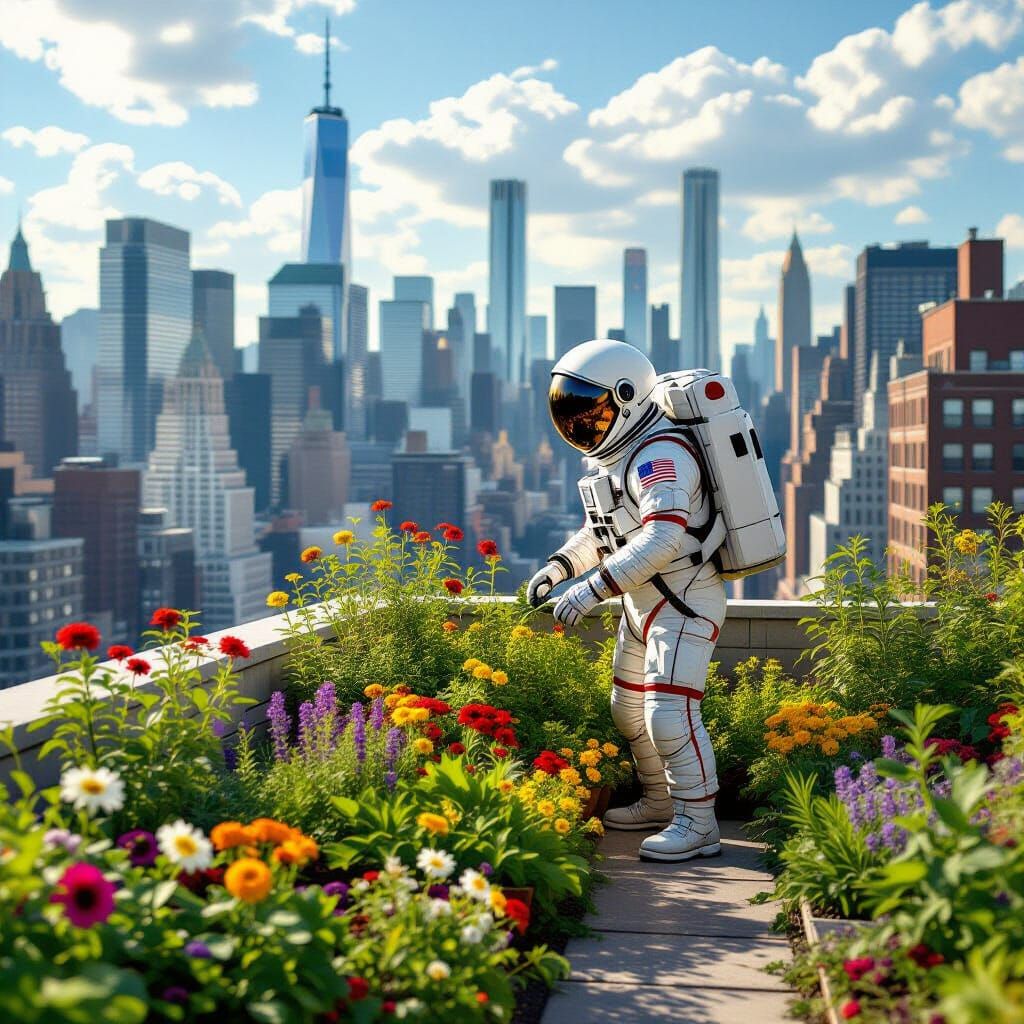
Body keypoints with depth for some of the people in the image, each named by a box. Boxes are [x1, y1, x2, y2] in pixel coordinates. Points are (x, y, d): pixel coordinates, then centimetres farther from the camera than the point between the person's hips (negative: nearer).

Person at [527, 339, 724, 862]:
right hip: (643, 603, 10)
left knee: (669, 712, -14)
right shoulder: (616, 452, 10)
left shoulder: (660, 455, -22)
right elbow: (603, 529, 21)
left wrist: (593, 588, -33)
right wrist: (559, 566, 6)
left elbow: (662, 540, -33)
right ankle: (660, 802, 33)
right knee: (629, 709, 17)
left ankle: (698, 826, -4)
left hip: (684, 603, -10)